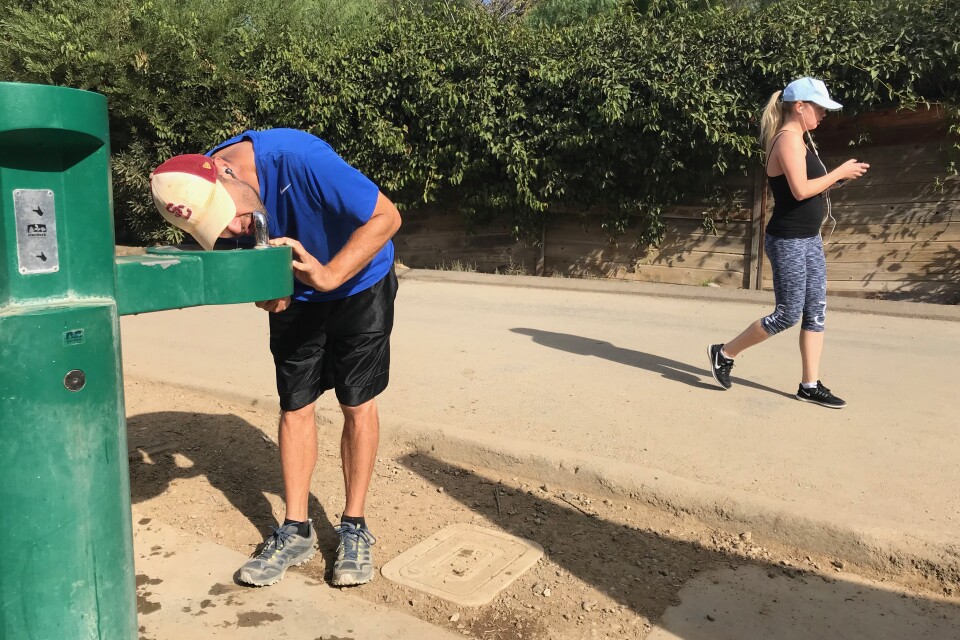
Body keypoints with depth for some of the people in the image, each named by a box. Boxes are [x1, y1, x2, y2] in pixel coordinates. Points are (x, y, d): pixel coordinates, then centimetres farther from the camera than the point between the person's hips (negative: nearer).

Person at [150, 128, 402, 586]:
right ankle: (296, 531, 16)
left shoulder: (299, 159, -36)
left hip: (359, 283, -4)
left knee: (357, 405, -1)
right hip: (295, 295, 4)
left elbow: (387, 216, -31)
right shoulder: (203, 194, -19)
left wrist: (328, 274, -38)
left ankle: (354, 528, 13)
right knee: (295, 407, 3)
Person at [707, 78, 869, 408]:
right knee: (789, 315, -3)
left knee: (815, 312, 8)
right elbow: (800, 190, -25)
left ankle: (810, 385, 15)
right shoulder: (789, 139, -14)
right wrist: (839, 172, -14)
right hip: (788, 241, -10)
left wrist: (837, 179, 5)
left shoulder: (799, 139, 16)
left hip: (809, 238, 10)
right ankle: (725, 353, 12)